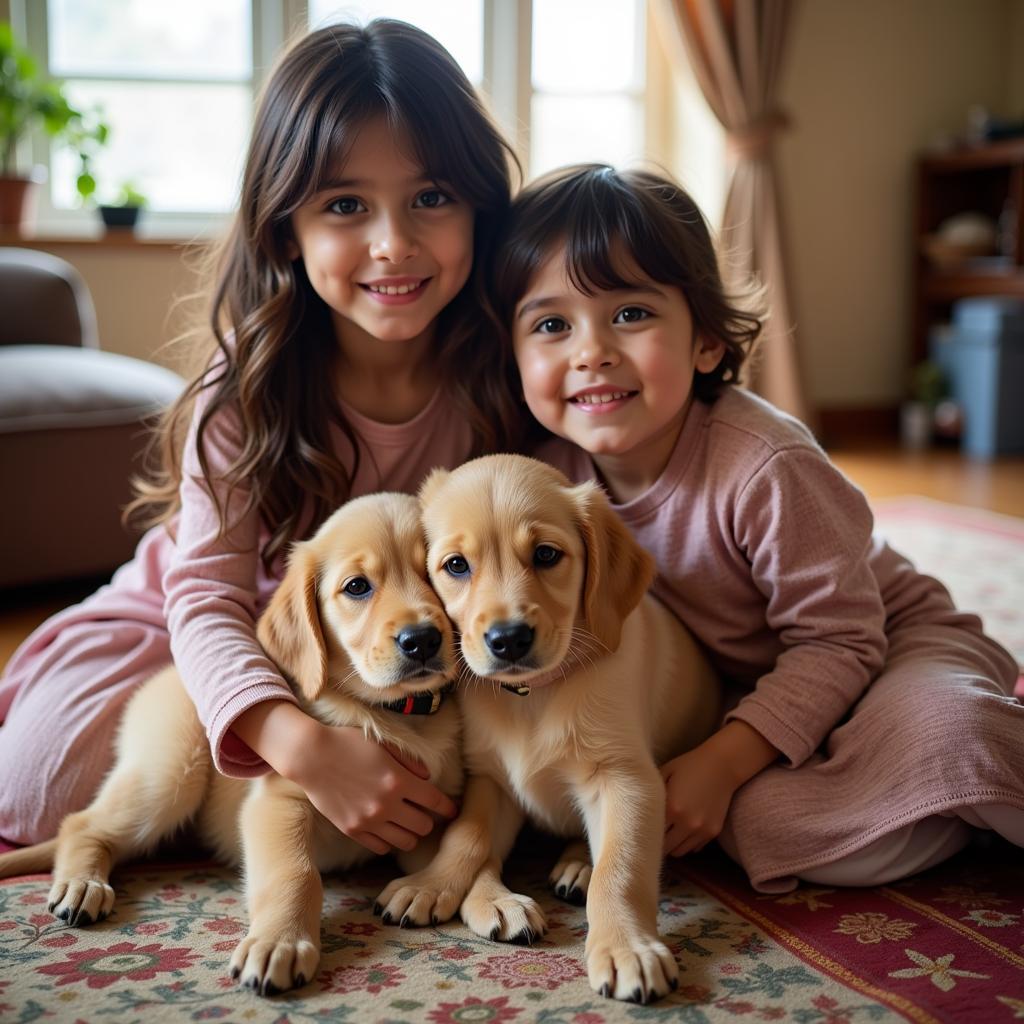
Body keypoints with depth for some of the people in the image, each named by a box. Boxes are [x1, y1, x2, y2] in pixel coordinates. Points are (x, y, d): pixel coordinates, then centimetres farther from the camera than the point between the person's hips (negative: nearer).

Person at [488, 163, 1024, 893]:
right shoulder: (550, 464, -14)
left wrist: (721, 763, -30)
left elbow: (838, 641, -24)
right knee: (759, 821, -22)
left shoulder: (766, 468, -30)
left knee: (939, 734, -37)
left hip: (890, 645, -6)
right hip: (740, 691, 6)